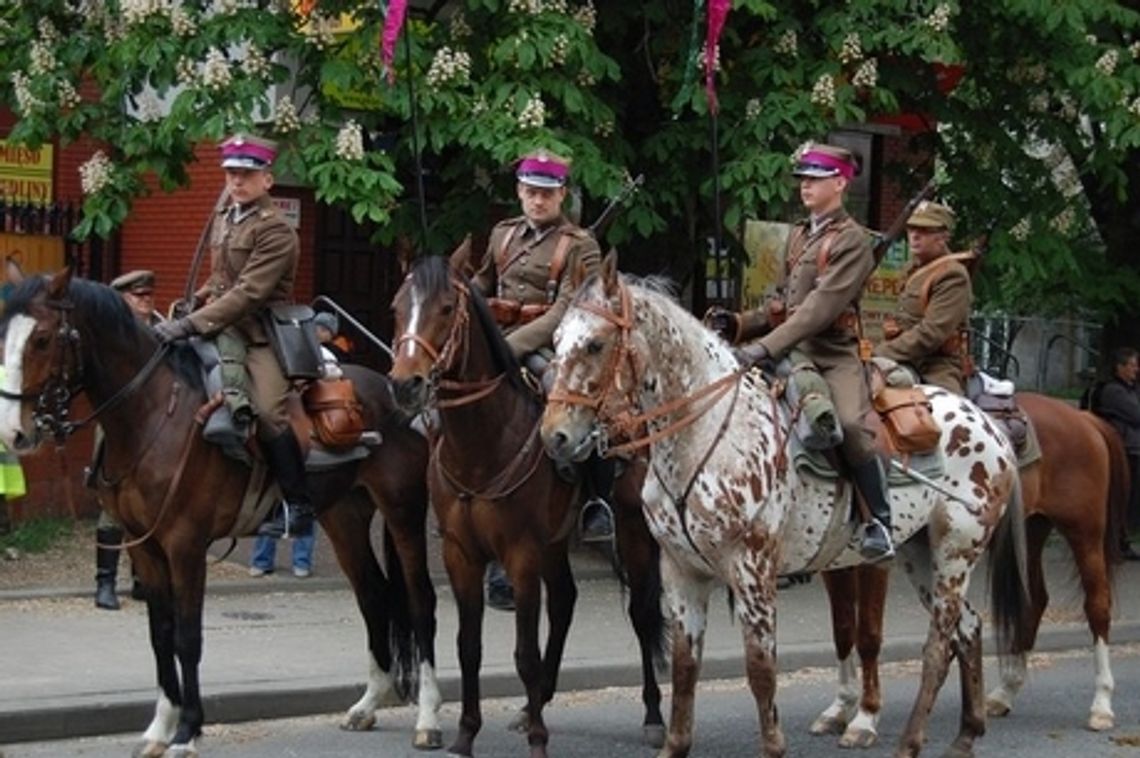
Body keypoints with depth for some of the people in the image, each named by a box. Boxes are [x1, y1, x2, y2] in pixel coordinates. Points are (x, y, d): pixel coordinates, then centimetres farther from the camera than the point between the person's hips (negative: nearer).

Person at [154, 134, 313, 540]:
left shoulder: (276, 231, -13)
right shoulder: (223, 218, 14)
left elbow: (248, 293, -23)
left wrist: (190, 324, -29)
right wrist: (197, 301, 7)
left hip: (262, 334, -9)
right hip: (224, 327, 9)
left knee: (269, 411, -25)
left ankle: (297, 506, -16)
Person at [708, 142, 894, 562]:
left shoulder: (851, 240, -9)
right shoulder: (797, 235, 16)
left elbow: (822, 307, -20)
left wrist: (765, 347, -28)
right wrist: (739, 324, 3)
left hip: (834, 355, -8)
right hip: (792, 352, 8)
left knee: (850, 425, -31)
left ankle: (881, 520, -19)